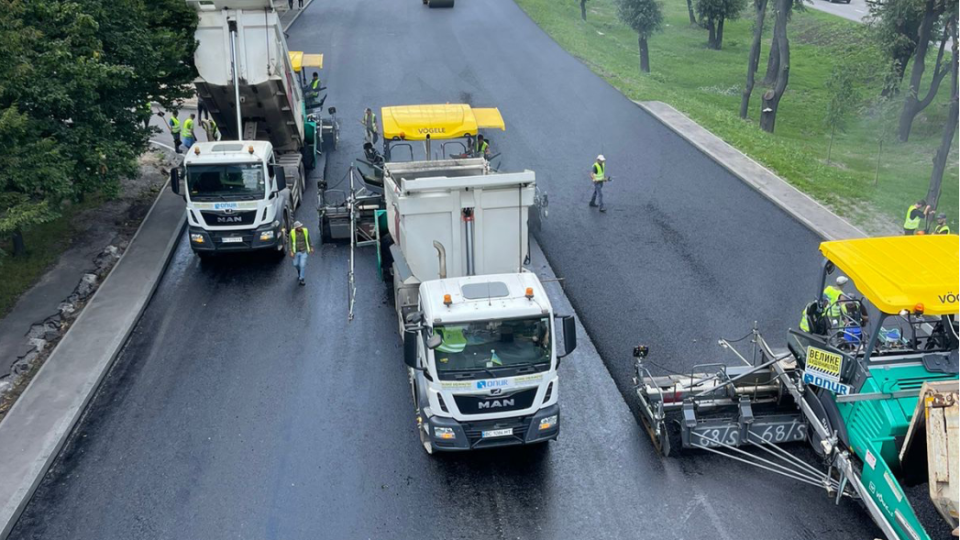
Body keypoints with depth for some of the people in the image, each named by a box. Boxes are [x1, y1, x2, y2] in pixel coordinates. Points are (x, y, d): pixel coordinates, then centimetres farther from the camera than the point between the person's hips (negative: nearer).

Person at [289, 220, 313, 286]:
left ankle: (301, 279, 6)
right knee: (296, 264, 16)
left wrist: (311, 247, 7)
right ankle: (299, 271, 51)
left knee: (303, 265, -8)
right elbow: (290, 243, -9)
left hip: (304, 251, -1)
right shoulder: (292, 232, -15)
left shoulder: (305, 231, -12)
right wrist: (291, 252, -15)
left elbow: (308, 239, 3)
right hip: (296, 251, 1)